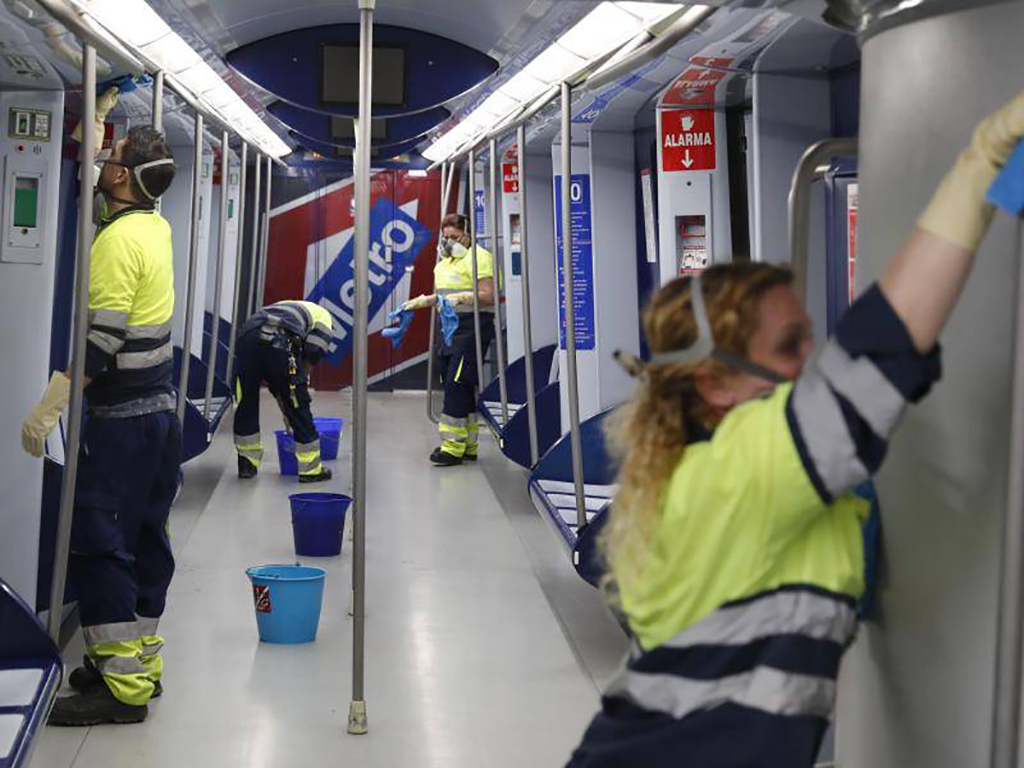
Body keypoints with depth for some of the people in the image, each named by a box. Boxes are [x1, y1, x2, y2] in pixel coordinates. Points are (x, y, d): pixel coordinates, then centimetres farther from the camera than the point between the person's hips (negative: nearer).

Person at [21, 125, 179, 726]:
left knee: (97, 540, -6)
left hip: (124, 415, -9)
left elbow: (99, 339, -22)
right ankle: (142, 660, 21)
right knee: (145, 537, 13)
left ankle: (123, 686, -5)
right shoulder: (156, 225, 8)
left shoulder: (118, 239, -17)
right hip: (161, 405, 9)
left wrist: (46, 411, -20)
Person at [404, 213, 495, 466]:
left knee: (457, 383, -13)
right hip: (451, 327, 9)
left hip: (473, 327, -9)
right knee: (454, 383, 10)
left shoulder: (478, 257, -8)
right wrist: (419, 302, 16)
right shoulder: (444, 261, 20)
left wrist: (461, 297, -28)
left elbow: (487, 295, -16)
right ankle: (468, 445, 18)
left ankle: (454, 447, -11)